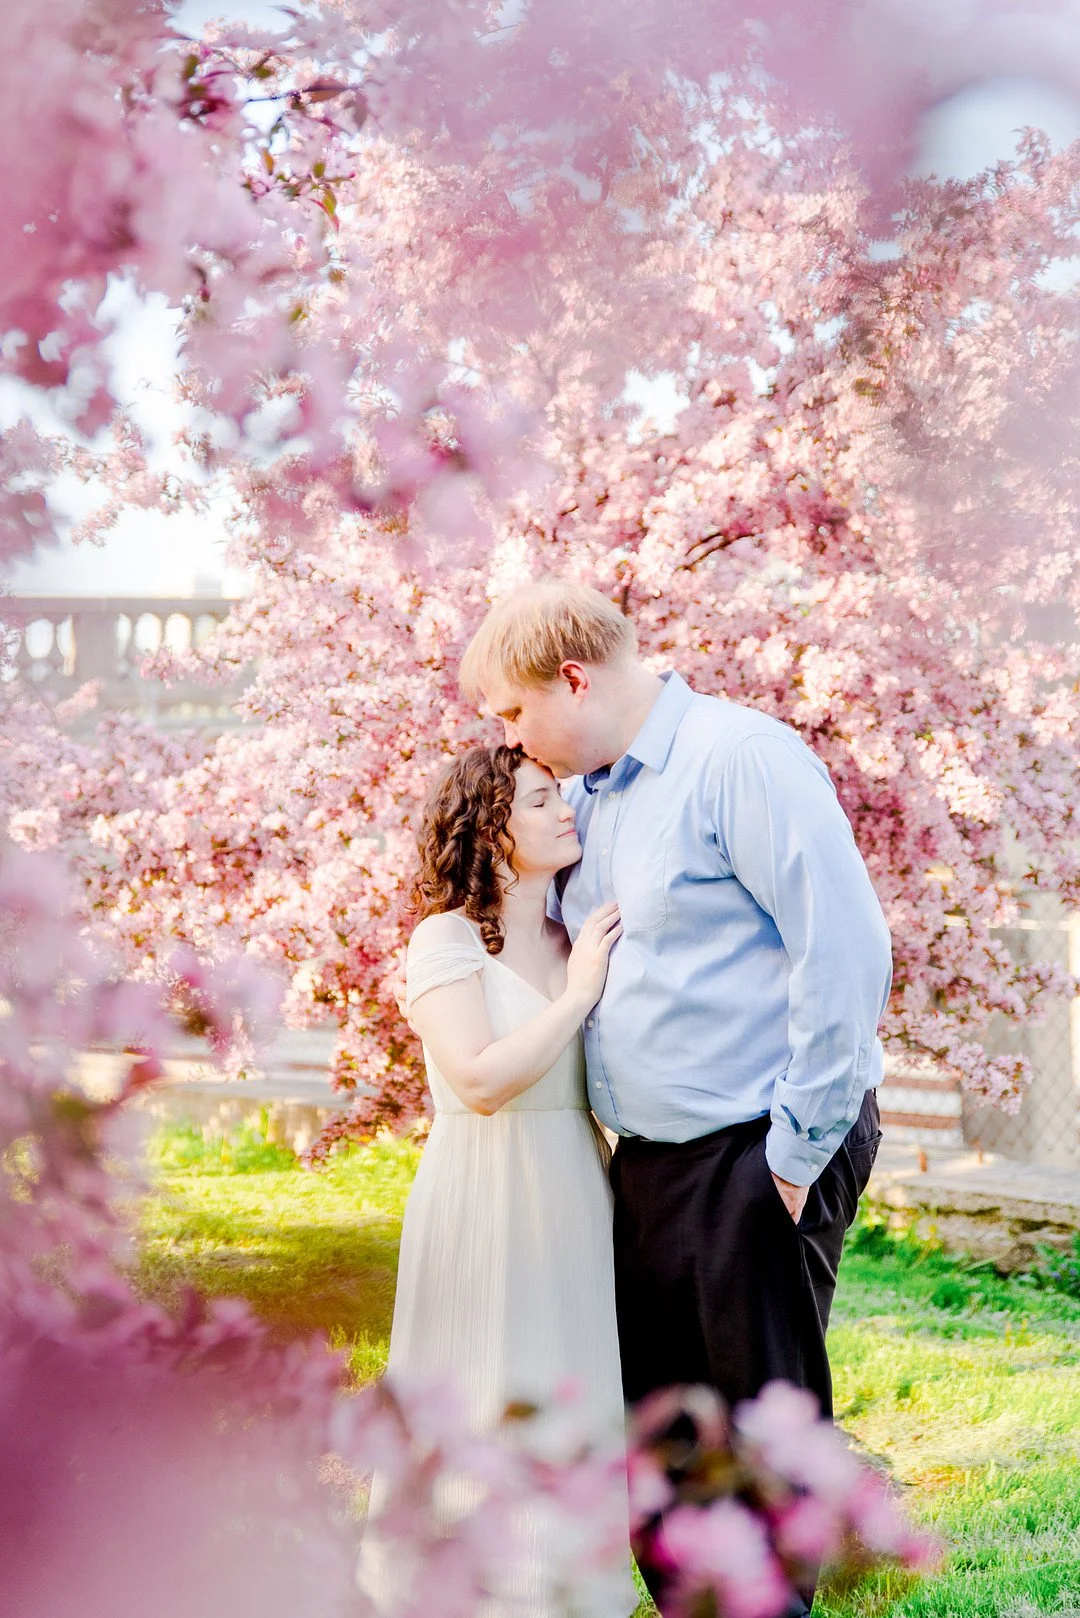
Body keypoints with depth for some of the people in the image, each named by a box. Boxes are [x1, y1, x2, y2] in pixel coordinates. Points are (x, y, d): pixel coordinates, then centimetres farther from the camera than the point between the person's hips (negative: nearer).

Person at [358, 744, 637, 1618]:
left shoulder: (578, 939, 10)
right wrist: (577, 994, -14)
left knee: (573, 1412, 9)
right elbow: (481, 1080, -20)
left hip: (574, 1204, 6)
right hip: (486, 1204, -6)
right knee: (488, 1415, -1)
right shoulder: (446, 939, -8)